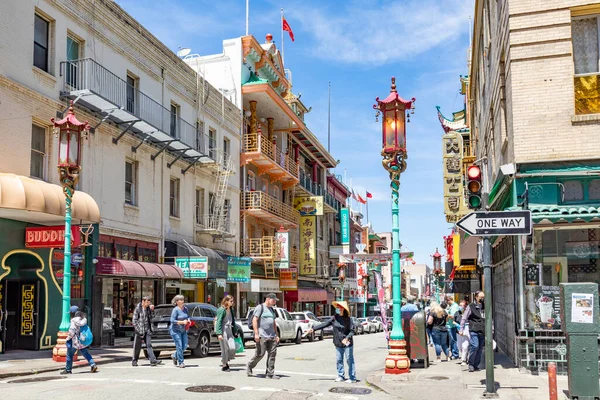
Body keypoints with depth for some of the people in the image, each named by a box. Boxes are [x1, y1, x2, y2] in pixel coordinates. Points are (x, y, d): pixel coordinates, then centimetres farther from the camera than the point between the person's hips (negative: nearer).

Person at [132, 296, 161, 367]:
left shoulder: (148, 308, 7)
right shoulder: (137, 309, -7)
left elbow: (152, 317, 7)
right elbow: (134, 320, -8)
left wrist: (152, 310, -8)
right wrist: (139, 330, -12)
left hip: (147, 330, 4)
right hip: (139, 330, -4)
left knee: (149, 345, -5)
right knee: (137, 346, 6)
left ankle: (153, 360, -14)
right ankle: (134, 361, 21)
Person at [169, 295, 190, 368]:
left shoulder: (185, 308, 5)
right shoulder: (175, 310, -15)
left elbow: (188, 317, 19)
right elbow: (172, 321, -19)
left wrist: (188, 320, -3)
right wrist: (182, 322, -24)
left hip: (183, 330, 7)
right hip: (175, 330, -7)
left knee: (185, 346, 5)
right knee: (179, 346, -10)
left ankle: (174, 356, 29)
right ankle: (181, 362, -1)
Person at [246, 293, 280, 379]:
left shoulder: (271, 309, 21)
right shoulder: (260, 307, -4)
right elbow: (254, 320, -11)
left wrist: (276, 335, 19)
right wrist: (256, 333, -17)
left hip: (271, 336, 8)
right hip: (262, 336, -7)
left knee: (272, 354, 0)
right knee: (260, 354, -7)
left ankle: (270, 374, 5)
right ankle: (249, 366, 17)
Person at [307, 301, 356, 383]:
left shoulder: (348, 319, -11)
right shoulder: (335, 318, 3)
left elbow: (352, 331, -11)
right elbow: (324, 324, 3)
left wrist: (347, 338, -27)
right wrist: (313, 329, 0)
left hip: (347, 344, -5)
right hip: (338, 344, 5)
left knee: (350, 360, -1)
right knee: (339, 360, 11)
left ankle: (352, 378, 6)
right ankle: (341, 376, 24)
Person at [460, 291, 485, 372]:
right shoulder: (471, 307, -2)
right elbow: (464, 318, 0)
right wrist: (461, 329, -4)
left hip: (482, 332, 5)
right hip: (474, 331, -5)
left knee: (480, 348, 5)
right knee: (475, 346, -16)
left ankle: (476, 365, 14)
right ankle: (471, 364, -2)